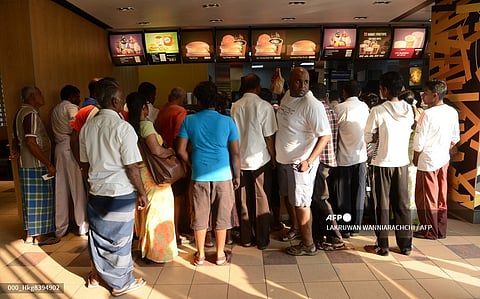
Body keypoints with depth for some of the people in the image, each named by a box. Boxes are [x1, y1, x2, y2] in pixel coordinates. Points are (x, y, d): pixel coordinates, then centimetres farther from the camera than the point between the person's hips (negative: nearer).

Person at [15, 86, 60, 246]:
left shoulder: (21, 112, 15)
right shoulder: (31, 114, -17)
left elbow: (18, 141, 21)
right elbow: (31, 143, -24)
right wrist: (49, 164, -21)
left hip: (25, 164, 10)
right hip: (36, 166, -10)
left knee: (31, 200, 16)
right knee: (40, 200, 0)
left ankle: (30, 234, 25)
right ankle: (39, 236, 11)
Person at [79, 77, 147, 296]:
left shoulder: (87, 127, 3)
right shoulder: (122, 127, -17)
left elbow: (84, 165, 10)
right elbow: (131, 167, -17)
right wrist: (141, 193, -6)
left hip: (96, 191, 6)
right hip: (120, 193, -6)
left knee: (97, 234, 21)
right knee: (119, 238, 9)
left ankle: (96, 275, 41)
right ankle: (121, 284, 26)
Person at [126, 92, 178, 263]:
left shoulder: (129, 126, 3)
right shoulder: (146, 125, -18)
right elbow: (156, 150, -24)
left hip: (139, 174, 8)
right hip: (152, 175, -7)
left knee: (144, 213, 20)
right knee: (157, 213, 6)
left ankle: (145, 248, 35)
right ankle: (156, 253, 18)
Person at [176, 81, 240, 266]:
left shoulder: (189, 121, -3)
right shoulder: (227, 121, -5)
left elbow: (181, 150, -3)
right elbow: (235, 153, -4)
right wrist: (237, 175, 8)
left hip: (199, 176, 1)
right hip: (223, 176, -1)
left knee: (199, 217, 14)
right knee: (222, 217, 12)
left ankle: (200, 255, 26)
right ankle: (220, 255, 25)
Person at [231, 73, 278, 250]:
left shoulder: (234, 107, -1)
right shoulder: (264, 106, -11)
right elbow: (269, 137, -10)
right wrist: (273, 158, 2)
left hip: (240, 160, 3)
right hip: (260, 160, -3)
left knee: (244, 201, 13)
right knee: (262, 201, 9)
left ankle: (246, 238, 23)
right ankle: (262, 240, 18)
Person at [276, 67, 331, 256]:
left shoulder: (312, 105, -22)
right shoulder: (287, 96, 3)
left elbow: (325, 135, -24)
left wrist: (309, 161, -30)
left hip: (300, 162, -8)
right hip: (283, 159, 8)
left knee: (300, 203, 1)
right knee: (288, 196, 23)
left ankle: (308, 245, 18)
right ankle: (295, 227, 46)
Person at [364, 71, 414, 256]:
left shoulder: (378, 111, -14)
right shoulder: (408, 110, 1)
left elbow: (368, 138, -8)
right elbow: (407, 133, 9)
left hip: (383, 163, -4)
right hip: (402, 162, 4)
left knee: (382, 205, 6)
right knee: (402, 204, 13)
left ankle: (382, 245, 14)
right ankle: (405, 244, 22)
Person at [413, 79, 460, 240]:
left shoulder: (428, 114, -20)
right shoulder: (452, 112, 2)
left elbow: (419, 142, -17)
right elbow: (455, 138, 10)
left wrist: (415, 158, -2)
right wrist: (444, 152, 19)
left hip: (428, 161, -7)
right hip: (444, 160, 7)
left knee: (426, 198, 7)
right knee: (441, 197, 15)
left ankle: (430, 231, 18)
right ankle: (441, 231, 26)